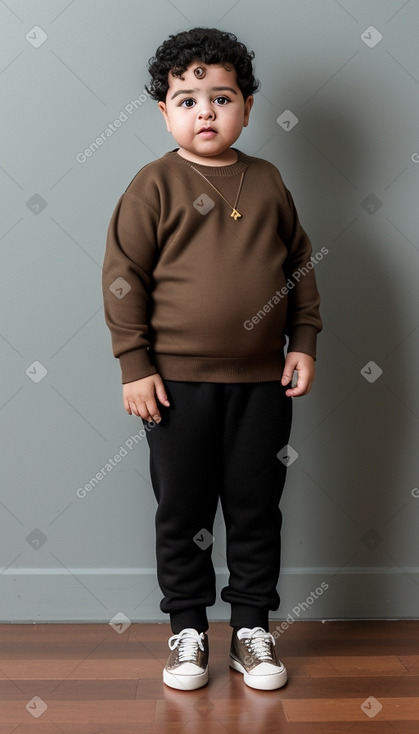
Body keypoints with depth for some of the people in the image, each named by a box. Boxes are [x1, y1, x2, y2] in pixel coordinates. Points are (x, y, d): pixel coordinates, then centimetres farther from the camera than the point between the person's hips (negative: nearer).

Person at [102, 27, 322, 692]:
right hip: (179, 381, -2)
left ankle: (252, 628, 27)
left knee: (257, 510, 11)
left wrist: (303, 343, 5)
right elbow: (123, 276, -6)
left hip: (263, 380, 3)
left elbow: (301, 264, 12)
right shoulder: (155, 184, -4)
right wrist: (135, 366, -9)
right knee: (182, 510, 8)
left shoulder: (267, 182, 6)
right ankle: (188, 629, 26)